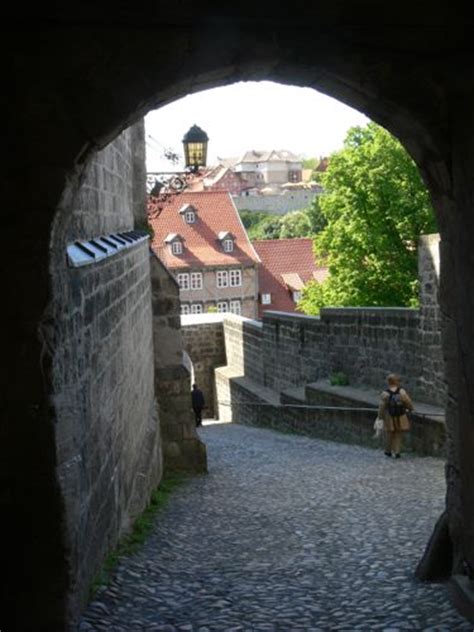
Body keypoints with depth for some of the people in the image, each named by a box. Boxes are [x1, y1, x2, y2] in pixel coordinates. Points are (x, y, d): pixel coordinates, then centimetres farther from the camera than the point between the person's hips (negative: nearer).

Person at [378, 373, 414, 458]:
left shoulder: (385, 394, -17)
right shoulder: (402, 392, -15)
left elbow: (382, 407, -12)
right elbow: (408, 402, -5)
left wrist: (381, 416, 3)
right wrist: (410, 408, 17)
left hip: (389, 418, -1)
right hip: (400, 418, 1)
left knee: (389, 434, 17)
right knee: (398, 435, 15)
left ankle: (388, 451, 30)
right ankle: (397, 452, 9)